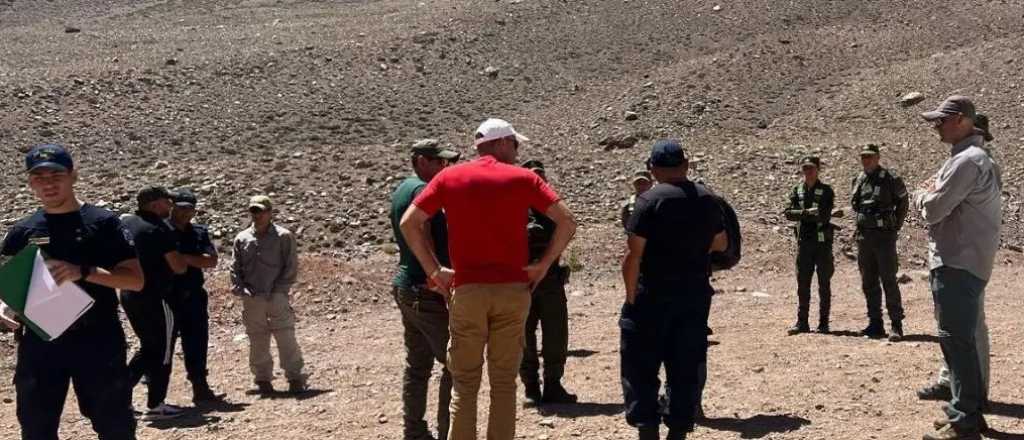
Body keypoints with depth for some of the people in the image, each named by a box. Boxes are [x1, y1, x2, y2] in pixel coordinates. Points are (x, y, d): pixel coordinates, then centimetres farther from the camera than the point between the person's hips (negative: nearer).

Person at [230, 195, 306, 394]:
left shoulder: (283, 236, 0)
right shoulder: (242, 238, 10)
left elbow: (291, 266, -1)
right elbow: (235, 268, 12)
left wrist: (278, 289, -8)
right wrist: (241, 289, -1)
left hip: (277, 297, -3)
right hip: (251, 300, 3)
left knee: (286, 339, -5)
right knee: (257, 342, 7)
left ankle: (295, 379, 1)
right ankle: (263, 380, 17)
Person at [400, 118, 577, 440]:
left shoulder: (449, 177, 6)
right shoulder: (522, 178, 3)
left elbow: (409, 223, 1)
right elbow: (567, 222, -4)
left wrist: (434, 269, 5)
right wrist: (543, 265, 3)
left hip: (467, 290, 0)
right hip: (513, 289, 0)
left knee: (464, 383, 7)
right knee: (504, 382, 8)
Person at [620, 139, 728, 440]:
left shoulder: (651, 200, -11)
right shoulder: (706, 199, 7)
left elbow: (633, 254, -14)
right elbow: (721, 244, 20)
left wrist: (631, 296, -7)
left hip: (653, 295, -5)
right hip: (696, 294, 5)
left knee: (640, 367, 3)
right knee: (686, 367, 10)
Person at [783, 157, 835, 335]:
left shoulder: (826, 191, -2)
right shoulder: (797, 190, 9)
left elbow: (825, 215, -15)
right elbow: (789, 213, -3)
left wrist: (802, 214, -14)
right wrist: (809, 212, -17)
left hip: (822, 241, -3)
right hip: (804, 241, 3)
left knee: (824, 284, 3)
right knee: (802, 283, 5)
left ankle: (823, 323, 9)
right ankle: (802, 322, 11)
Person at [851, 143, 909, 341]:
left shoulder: (890, 179, -8)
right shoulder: (858, 181, 10)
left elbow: (903, 202, 2)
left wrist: (895, 226, 1)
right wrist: (862, 226, 13)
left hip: (884, 236, -6)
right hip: (864, 236, 6)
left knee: (889, 281, -8)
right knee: (868, 282, 9)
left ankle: (896, 325, -4)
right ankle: (875, 323, 16)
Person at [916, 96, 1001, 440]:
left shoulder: (967, 160, -18)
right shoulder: (979, 157, 17)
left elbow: (932, 210, -19)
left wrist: (922, 194, 2)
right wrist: (932, 193, 2)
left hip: (956, 264, -11)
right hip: (966, 261, 11)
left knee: (956, 339, -9)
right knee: (965, 338, 16)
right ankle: (970, 411, 25)